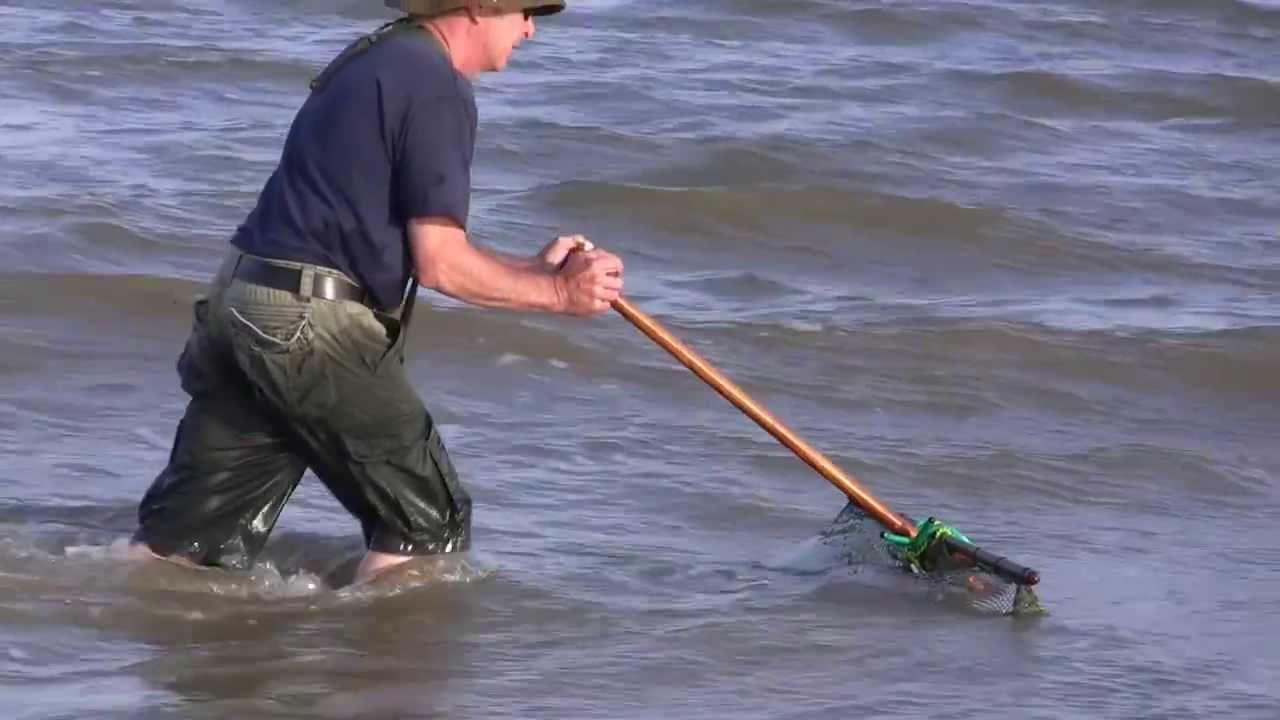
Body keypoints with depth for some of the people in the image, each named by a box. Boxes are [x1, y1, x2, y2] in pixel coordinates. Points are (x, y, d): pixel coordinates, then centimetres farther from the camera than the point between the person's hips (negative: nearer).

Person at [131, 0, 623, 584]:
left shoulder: (376, 62, 21)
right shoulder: (435, 85, -10)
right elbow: (438, 265, -13)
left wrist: (532, 269, 23)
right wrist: (558, 293, -4)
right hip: (312, 325, -10)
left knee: (181, 535, 10)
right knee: (430, 523, 4)